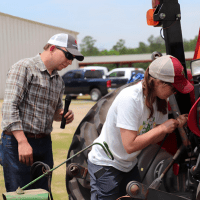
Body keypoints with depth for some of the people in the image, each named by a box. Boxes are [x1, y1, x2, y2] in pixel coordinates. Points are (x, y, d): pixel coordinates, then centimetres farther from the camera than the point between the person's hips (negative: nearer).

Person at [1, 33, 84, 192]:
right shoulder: (24, 68, -7)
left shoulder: (59, 81, 17)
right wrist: (22, 142, -22)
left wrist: (63, 116, 1)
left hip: (44, 143, 7)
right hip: (17, 141, -7)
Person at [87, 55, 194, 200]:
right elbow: (130, 145, -32)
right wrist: (162, 128, -26)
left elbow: (154, 139, -1)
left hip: (129, 165, 8)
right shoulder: (130, 99, -29)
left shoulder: (160, 99, -5)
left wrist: (175, 123, -17)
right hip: (105, 165, -8)